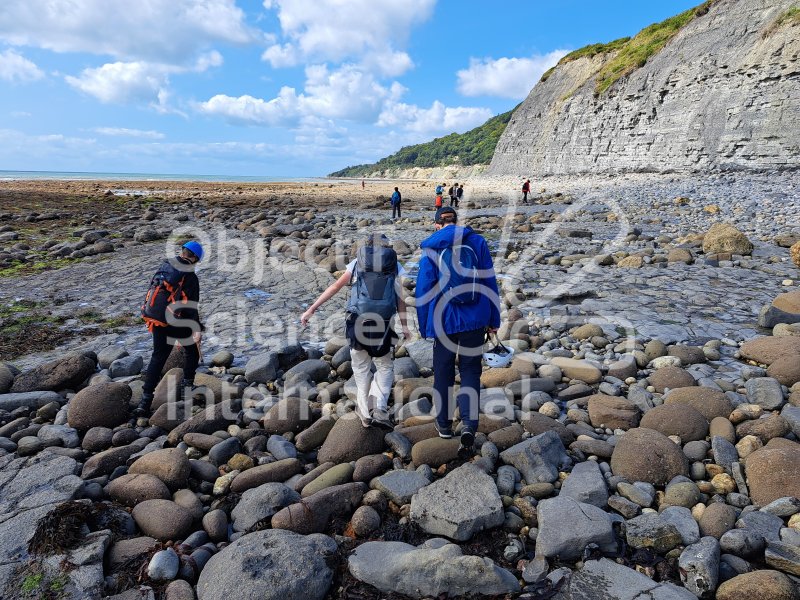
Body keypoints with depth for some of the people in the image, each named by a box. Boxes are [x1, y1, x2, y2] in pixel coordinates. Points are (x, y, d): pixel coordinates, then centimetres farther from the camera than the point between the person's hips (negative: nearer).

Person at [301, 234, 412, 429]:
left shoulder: (357, 262, 12)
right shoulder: (395, 265, 11)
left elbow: (335, 286, 9)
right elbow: (400, 298, 5)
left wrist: (311, 309, 12)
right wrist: (404, 326, 10)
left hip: (357, 322, 1)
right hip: (382, 325, 0)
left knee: (361, 368, 15)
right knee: (385, 368, 15)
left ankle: (365, 412, 20)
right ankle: (379, 409, -2)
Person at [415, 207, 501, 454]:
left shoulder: (431, 248, -3)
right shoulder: (477, 242, 0)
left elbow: (424, 290, -2)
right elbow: (490, 283, 1)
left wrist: (424, 327, 6)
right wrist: (493, 320, 8)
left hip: (445, 320, -1)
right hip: (475, 319, 1)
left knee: (443, 371, 16)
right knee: (470, 370, 12)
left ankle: (444, 424, 27)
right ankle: (469, 424, -4)